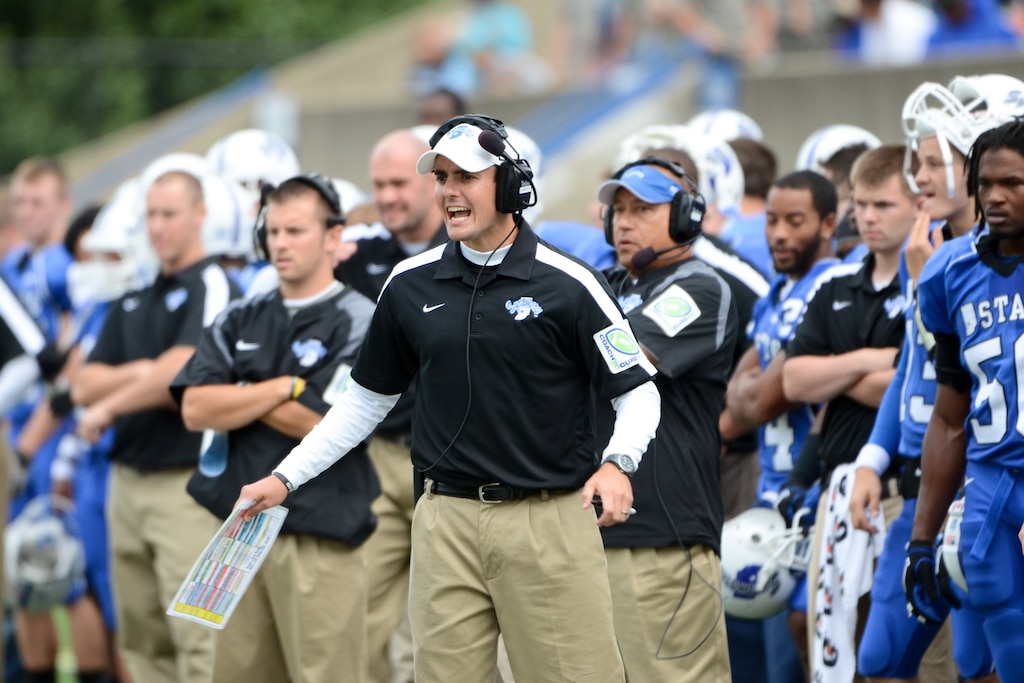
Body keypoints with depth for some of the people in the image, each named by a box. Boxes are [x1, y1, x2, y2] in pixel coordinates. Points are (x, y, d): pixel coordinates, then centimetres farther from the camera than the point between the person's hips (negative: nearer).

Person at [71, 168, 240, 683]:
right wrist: (139, 375, -9)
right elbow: (84, 385, 10)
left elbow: (182, 371, -18)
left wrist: (108, 408, -4)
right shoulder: (133, 298, 17)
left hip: (188, 482, -8)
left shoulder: (213, 288, -5)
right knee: (143, 640, 10)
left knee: (198, 637, -12)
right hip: (127, 480, 8)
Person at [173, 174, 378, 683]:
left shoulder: (360, 321, -3)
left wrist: (240, 397, -1)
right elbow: (196, 408, 1)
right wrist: (285, 387, -7)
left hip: (319, 539, -6)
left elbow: (328, 425, -13)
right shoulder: (240, 322, 14)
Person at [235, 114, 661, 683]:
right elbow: (367, 398, 19)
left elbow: (637, 391, 1)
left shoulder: (568, 285, -3)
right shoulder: (410, 285, 9)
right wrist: (285, 479, 15)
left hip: (551, 521, -3)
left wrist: (615, 464, -19)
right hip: (447, 523, 3)